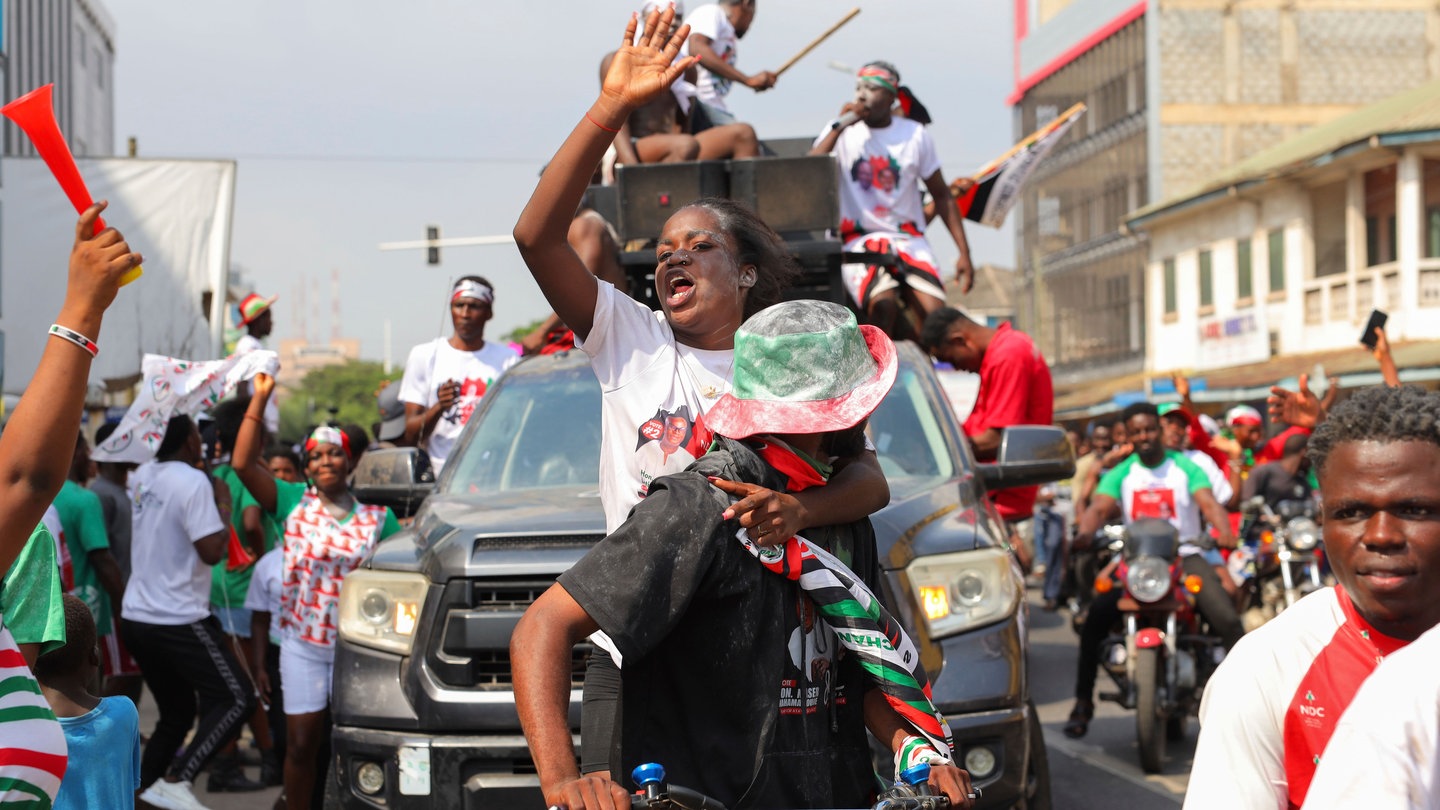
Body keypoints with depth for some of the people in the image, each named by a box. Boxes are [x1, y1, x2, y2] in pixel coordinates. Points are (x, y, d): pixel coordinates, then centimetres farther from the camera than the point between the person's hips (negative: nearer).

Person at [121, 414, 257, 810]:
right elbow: (212, 551, -22)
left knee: (176, 713, 19)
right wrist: (224, 506, -7)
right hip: (179, 621, -8)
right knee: (237, 699, -3)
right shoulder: (194, 482, -16)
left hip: (136, 617, 8)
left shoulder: (143, 476, 8)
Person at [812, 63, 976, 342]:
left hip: (909, 239, 2)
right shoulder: (842, 131, 3)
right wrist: (840, 127, -15)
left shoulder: (915, 135, 6)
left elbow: (942, 196, 11)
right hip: (859, 240, -2)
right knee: (882, 303, -32)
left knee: (935, 315, -21)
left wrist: (964, 253, 4)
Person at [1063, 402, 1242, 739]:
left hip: (1185, 556, -1)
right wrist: (1085, 533, -31)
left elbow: (1209, 503, -12)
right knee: (1096, 616, -21)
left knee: (1227, 620, -22)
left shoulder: (1185, 468, 5)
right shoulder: (1120, 474, 10)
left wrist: (1225, 532, -35)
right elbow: (1099, 507, -7)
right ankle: (1083, 701, -9)